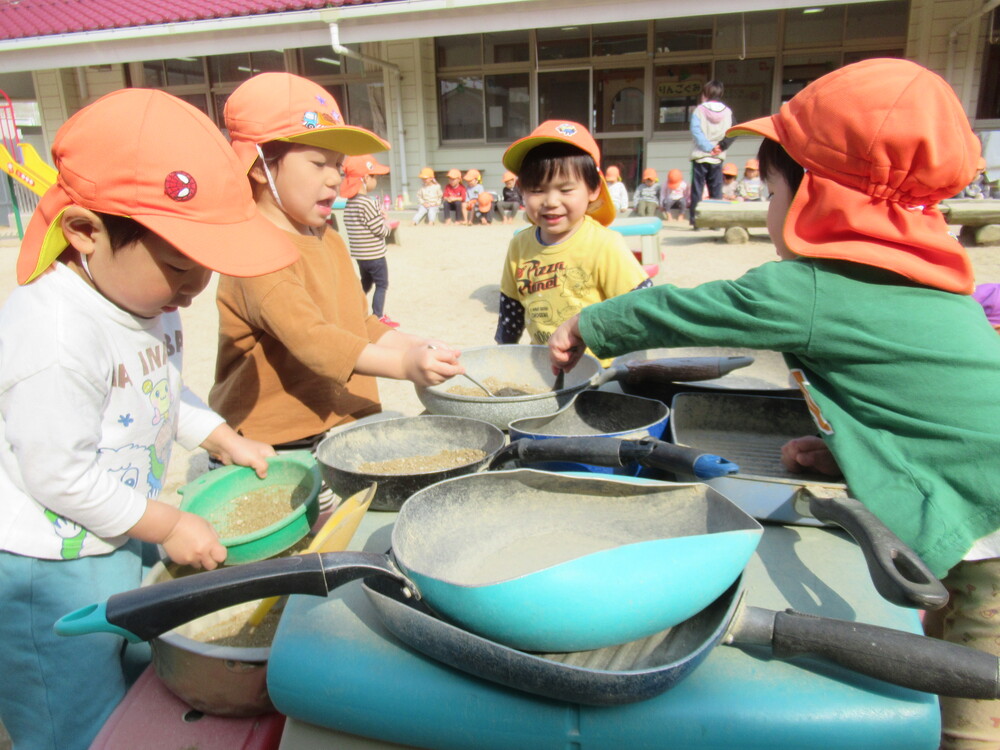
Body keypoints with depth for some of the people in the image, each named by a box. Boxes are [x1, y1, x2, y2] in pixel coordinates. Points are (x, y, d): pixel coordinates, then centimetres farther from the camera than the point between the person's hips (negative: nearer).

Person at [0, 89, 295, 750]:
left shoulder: (147, 300, -2)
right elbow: (58, 475, -26)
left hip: (122, 544, 8)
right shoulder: (56, 335, -31)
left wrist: (228, 442, 3)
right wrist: (168, 526, -16)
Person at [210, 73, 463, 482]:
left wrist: (417, 346, 2)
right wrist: (403, 365, -35)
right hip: (277, 445, -7)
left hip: (345, 425, 8)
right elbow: (311, 340, -28)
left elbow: (360, 325, 18)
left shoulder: (330, 241, 15)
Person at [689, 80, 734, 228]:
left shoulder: (699, 110, -3)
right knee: (716, 190, 8)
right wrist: (720, 146, -8)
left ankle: (695, 220, -4)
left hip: (700, 156, -2)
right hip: (718, 159, 2)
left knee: (697, 189, 0)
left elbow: (695, 131, -14)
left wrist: (709, 147, -13)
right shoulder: (727, 112, 4)